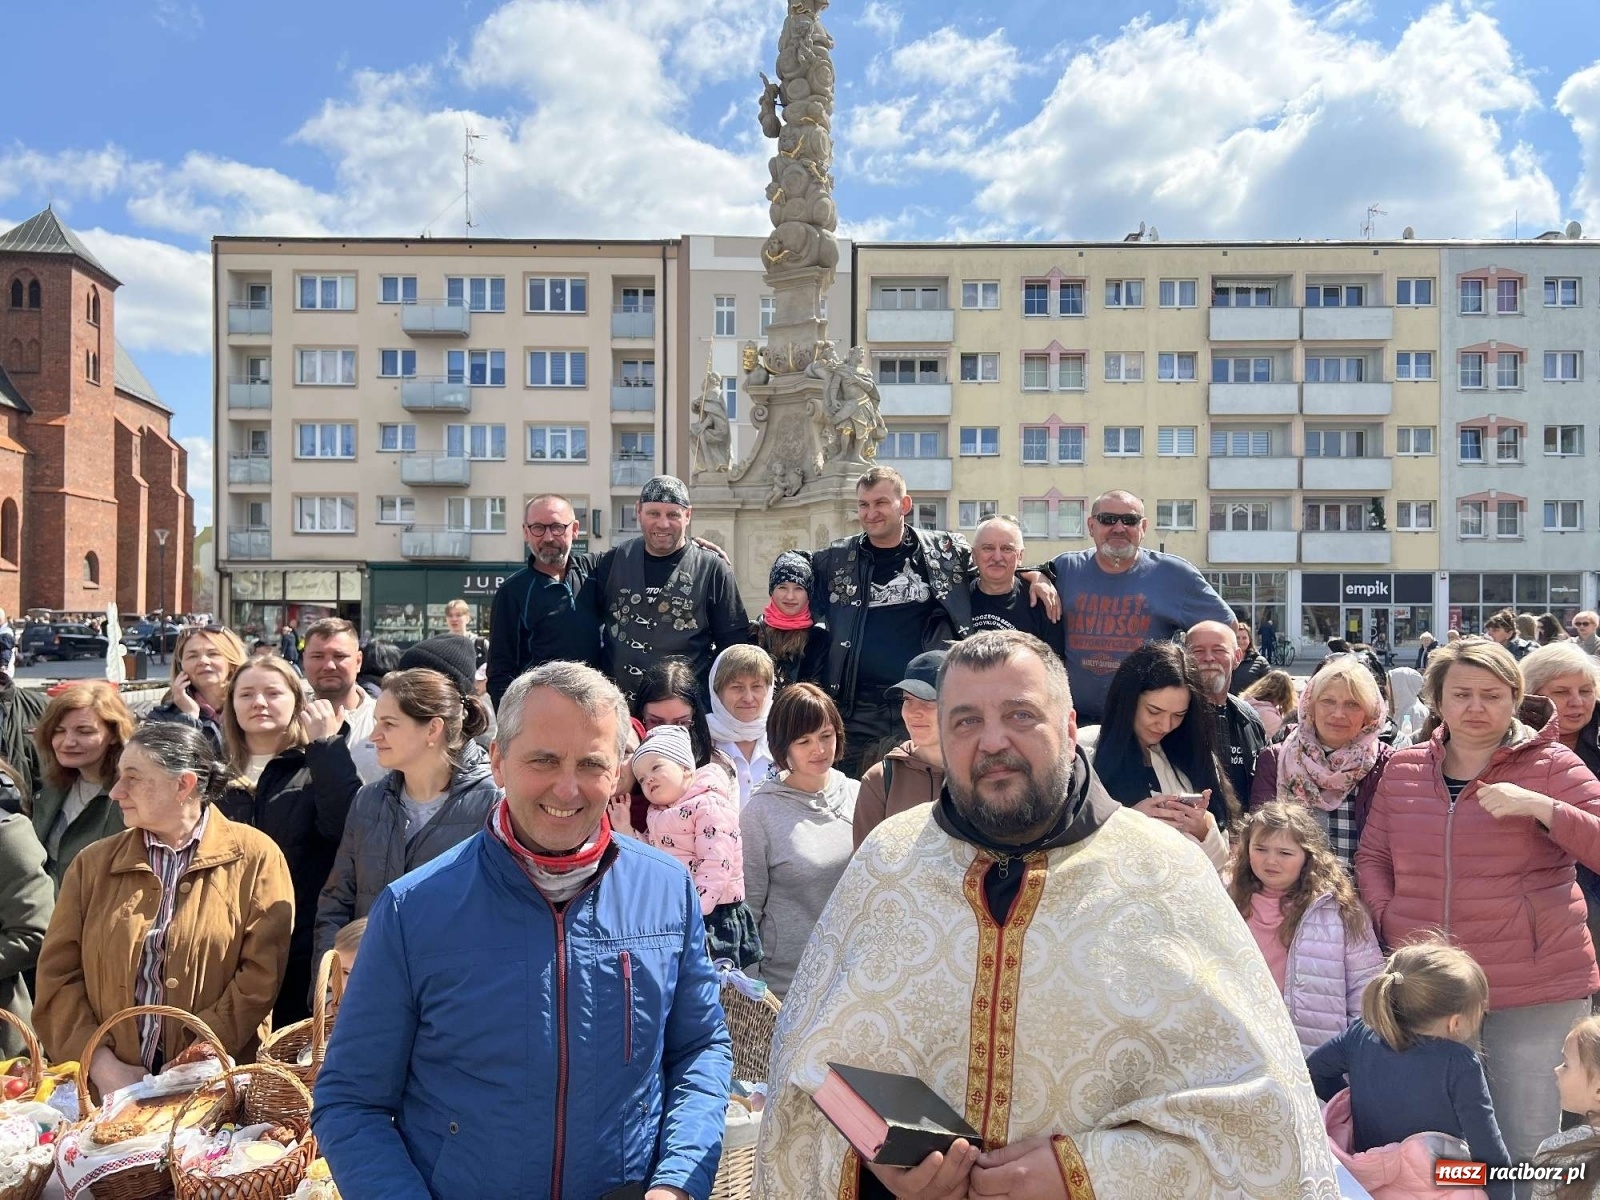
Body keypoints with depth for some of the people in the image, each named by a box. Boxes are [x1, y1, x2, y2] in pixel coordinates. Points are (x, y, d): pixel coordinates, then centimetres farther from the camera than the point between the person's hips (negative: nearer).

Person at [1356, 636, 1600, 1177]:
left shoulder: (1550, 766, -3)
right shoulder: (1403, 769, 6)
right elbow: (1371, 857, 11)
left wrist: (1540, 806, -23)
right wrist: (1391, 921, -4)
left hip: (1537, 991, -3)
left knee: (1525, 1146, 7)